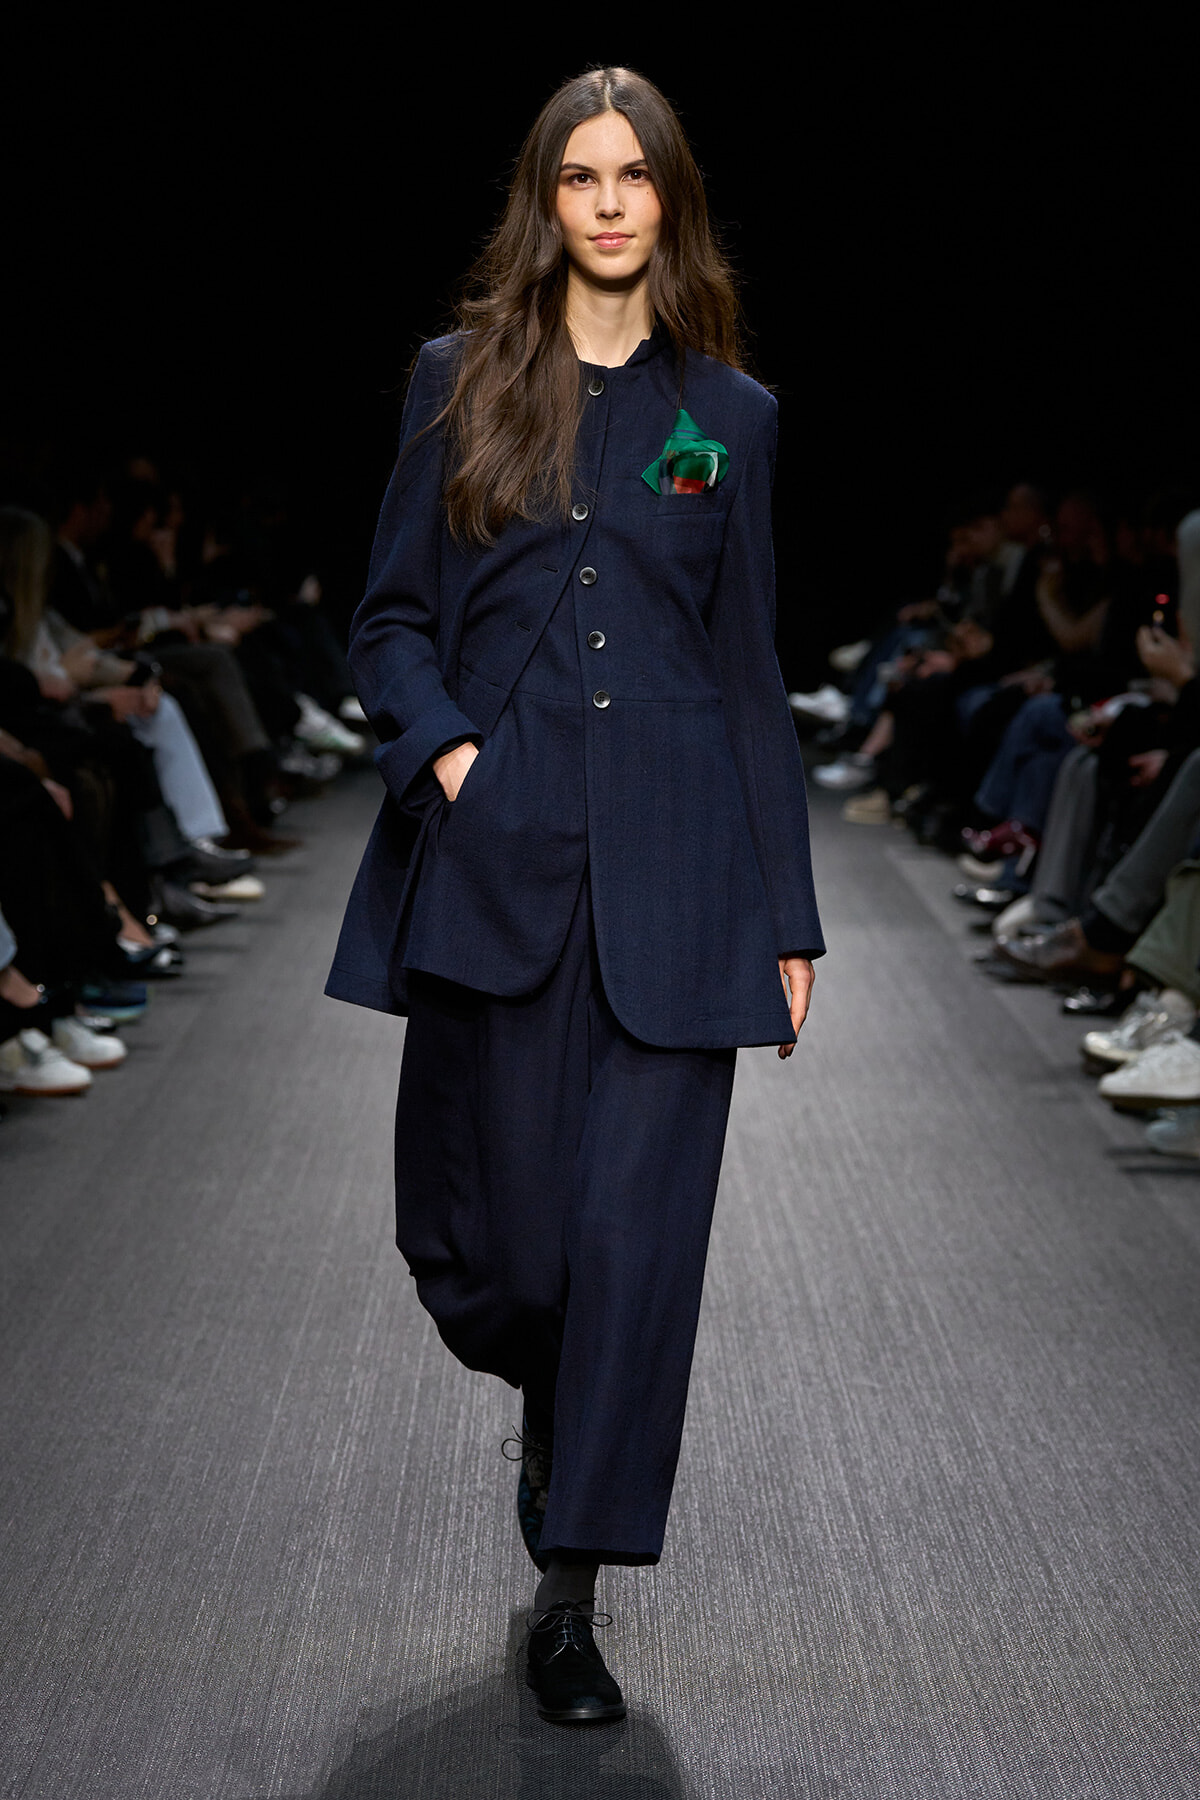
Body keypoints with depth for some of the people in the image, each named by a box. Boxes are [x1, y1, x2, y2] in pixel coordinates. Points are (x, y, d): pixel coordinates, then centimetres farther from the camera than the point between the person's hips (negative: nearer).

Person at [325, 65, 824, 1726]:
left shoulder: (731, 415, 10)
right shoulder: (460, 381, 8)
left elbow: (752, 671, 10)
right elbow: (392, 616, 9)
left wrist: (790, 916, 7)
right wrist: (441, 747, -12)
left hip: (671, 872, 0)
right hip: (495, 859, 0)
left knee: (636, 1231, -5)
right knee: (485, 1236, 2)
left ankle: (572, 1602, 7)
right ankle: (551, 1405, 39)